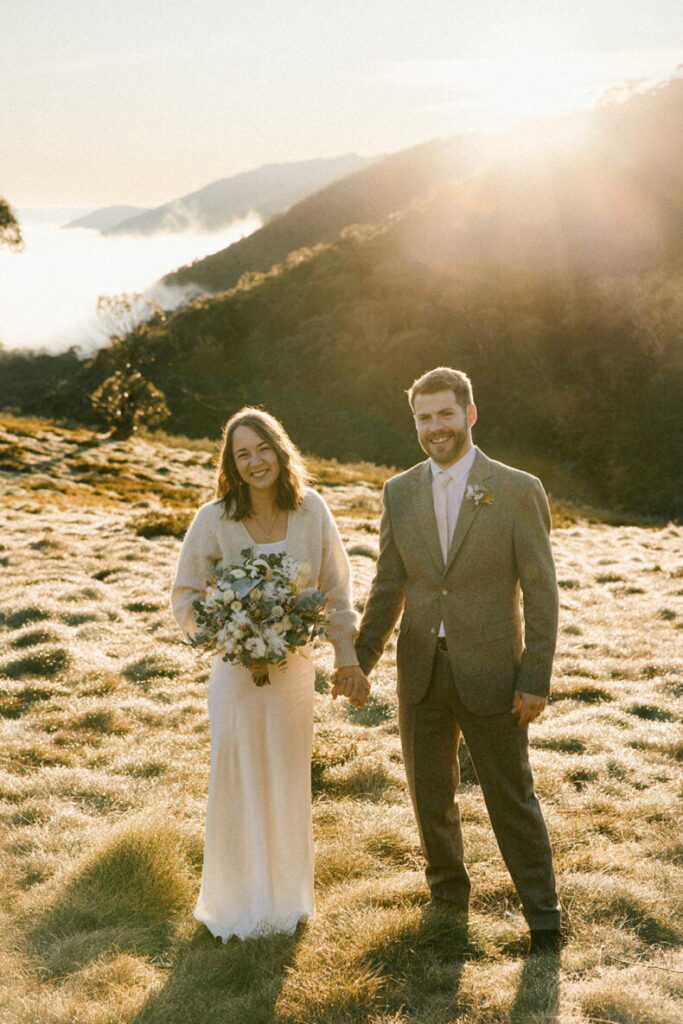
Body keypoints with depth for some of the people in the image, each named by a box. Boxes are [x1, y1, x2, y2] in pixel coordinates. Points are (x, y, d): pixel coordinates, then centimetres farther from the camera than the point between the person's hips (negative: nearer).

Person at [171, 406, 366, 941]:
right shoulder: (214, 519, -11)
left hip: (294, 665, 2)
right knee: (236, 781, 7)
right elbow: (185, 595, -2)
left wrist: (349, 656, -2)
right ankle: (238, 901, 27)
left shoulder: (312, 510, -7)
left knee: (290, 779, 15)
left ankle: (289, 895, 34)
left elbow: (336, 590, 1)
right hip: (235, 670, -2)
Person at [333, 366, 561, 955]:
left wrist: (535, 680, -12)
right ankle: (449, 901, 36)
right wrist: (361, 658, 8)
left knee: (512, 800, 7)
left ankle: (542, 913, 24)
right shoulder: (400, 492, 4)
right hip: (421, 674, 4)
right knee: (431, 798, 16)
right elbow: (389, 585, 11)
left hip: (490, 675, -4)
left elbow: (540, 593, -8)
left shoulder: (518, 490, -8)